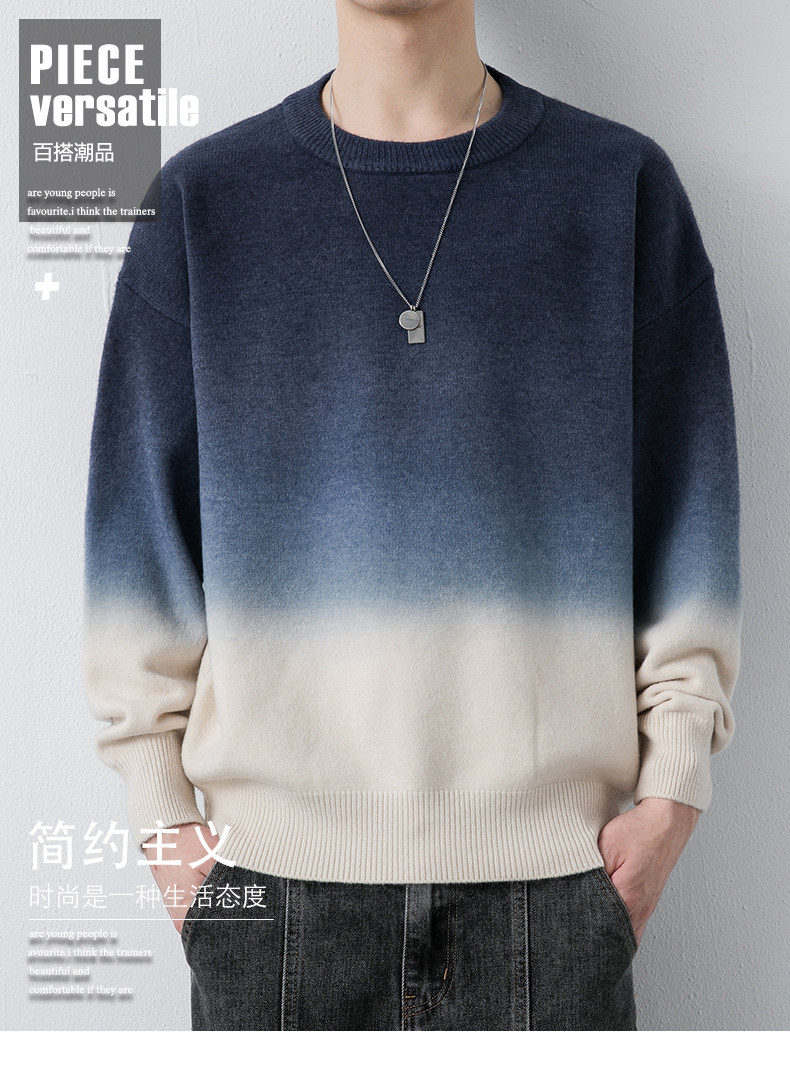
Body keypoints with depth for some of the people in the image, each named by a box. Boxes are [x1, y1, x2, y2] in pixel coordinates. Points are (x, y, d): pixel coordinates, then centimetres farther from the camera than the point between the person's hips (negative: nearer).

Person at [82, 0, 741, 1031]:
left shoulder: (624, 184, 5)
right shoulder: (203, 200, 6)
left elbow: (689, 516, 5)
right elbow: (140, 521, 6)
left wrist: (671, 786, 0)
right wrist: (164, 811, 2)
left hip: (555, 857, 0)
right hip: (275, 862, 1)